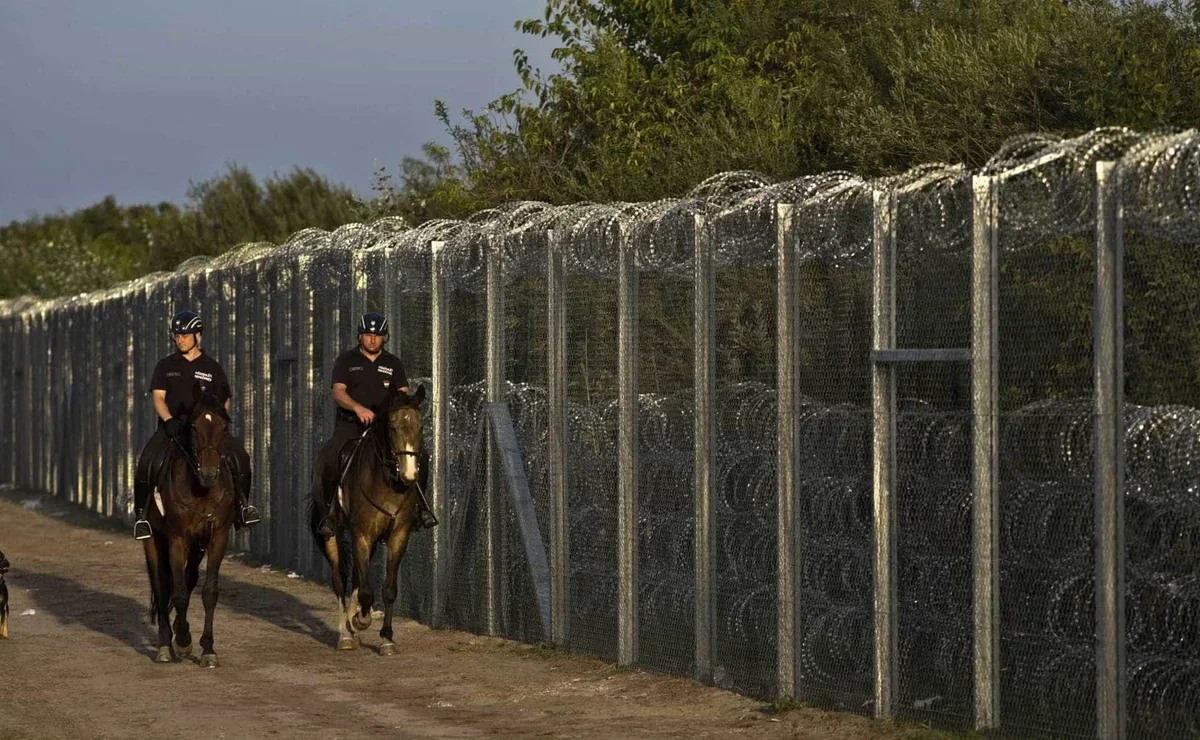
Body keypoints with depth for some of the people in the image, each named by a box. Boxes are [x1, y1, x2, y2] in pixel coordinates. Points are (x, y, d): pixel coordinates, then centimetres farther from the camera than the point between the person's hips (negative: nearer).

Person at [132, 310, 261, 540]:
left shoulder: (212, 368, 11)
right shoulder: (166, 366, 12)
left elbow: (223, 402, 12)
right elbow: (158, 398, 3)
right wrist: (169, 420, -16)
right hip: (172, 427, 0)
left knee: (238, 454, -24)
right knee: (147, 462, -26)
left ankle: (242, 504, -8)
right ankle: (142, 514, -12)